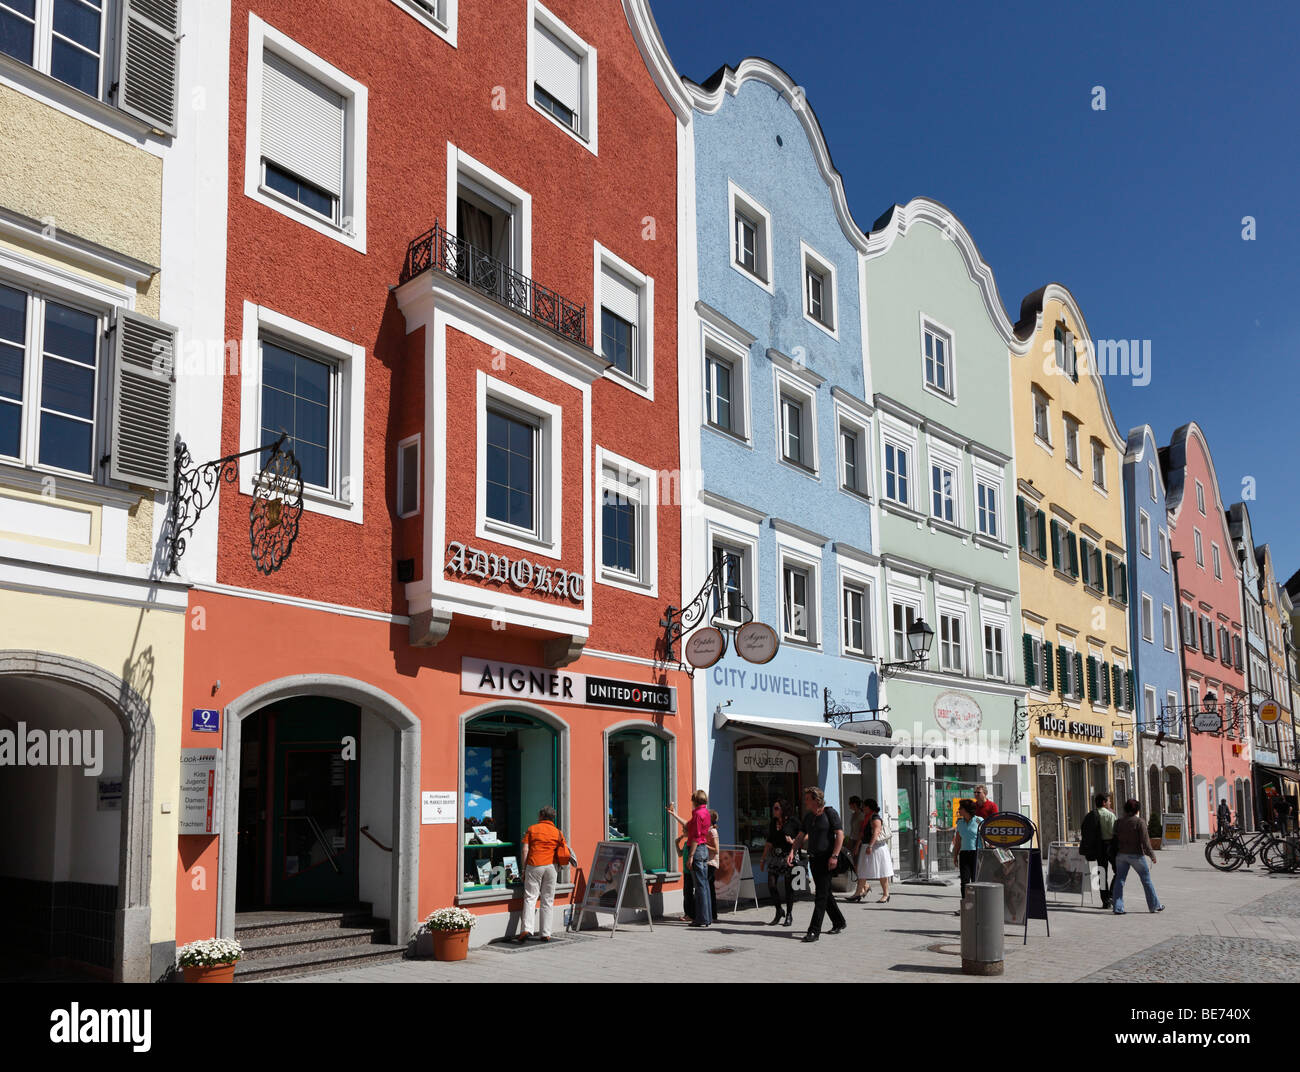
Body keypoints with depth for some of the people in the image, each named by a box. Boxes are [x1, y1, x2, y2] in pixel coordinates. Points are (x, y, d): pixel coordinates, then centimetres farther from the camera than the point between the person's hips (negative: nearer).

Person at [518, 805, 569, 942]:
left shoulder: (532, 829, 6)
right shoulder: (557, 832, 11)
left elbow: (525, 850, 0)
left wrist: (524, 869, 4)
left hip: (534, 865, -2)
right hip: (550, 866, 2)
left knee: (530, 898, -2)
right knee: (547, 900, 6)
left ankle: (527, 929, -18)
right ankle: (546, 934, 5)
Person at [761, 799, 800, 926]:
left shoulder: (793, 822, -6)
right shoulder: (773, 823, 11)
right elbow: (769, 843, 17)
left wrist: (793, 842, -20)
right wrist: (763, 859, 17)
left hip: (789, 856, -5)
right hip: (775, 856, 5)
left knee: (789, 886, 1)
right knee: (771, 884, -3)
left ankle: (789, 915, 14)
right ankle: (779, 911, 17)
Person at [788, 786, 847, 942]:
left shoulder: (830, 813, -8)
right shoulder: (808, 816, 13)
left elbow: (840, 835, -12)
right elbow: (801, 836, 14)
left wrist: (834, 856, -20)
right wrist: (792, 851, -1)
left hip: (827, 859, -8)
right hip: (814, 859, 8)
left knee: (822, 895, -10)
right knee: (824, 893, 15)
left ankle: (814, 930, -13)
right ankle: (839, 922, 31)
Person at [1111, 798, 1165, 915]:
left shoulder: (1119, 823, 6)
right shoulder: (1139, 822, -10)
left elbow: (1115, 840, 8)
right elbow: (1145, 840, -13)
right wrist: (1151, 855, -4)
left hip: (1121, 854, 4)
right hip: (1136, 855, -4)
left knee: (1119, 880, 5)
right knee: (1146, 880, 11)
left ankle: (1117, 908, 0)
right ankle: (1154, 905, 19)